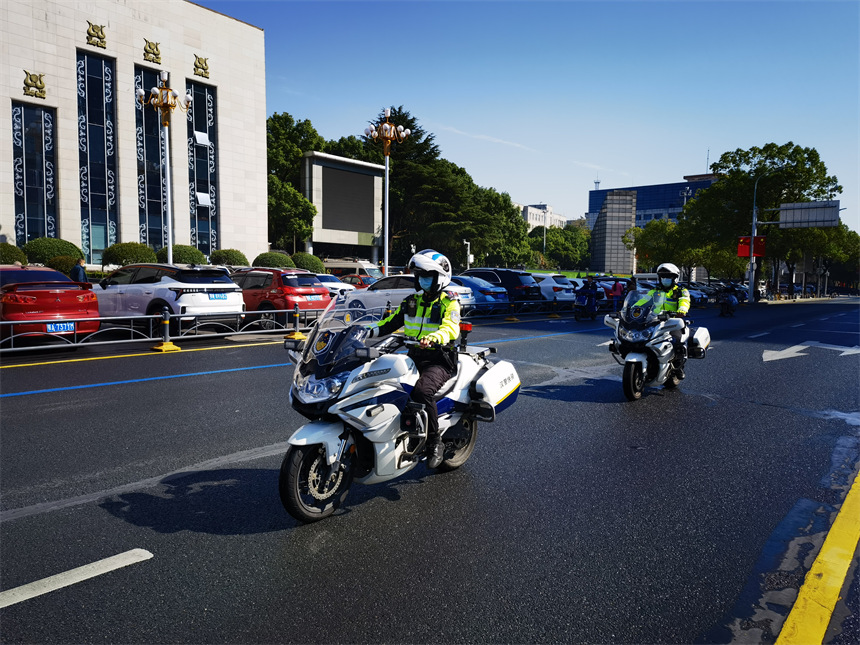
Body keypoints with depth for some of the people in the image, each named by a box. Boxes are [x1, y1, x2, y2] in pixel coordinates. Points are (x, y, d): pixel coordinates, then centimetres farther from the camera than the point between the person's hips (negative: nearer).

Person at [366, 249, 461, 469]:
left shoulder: (449, 303, -3)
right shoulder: (411, 301, 17)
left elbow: (451, 328, -21)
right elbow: (392, 321, 19)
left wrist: (433, 338, -42)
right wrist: (370, 331, 2)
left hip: (439, 361, -7)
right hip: (414, 357, 7)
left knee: (422, 390, -34)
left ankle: (435, 443, -19)